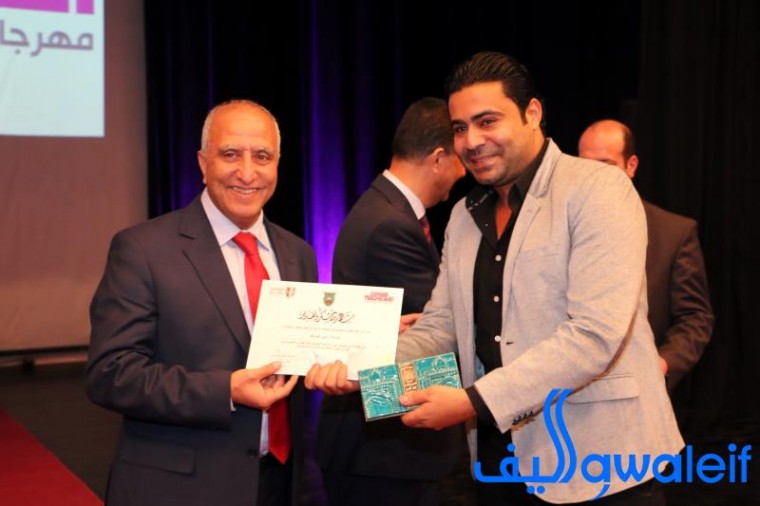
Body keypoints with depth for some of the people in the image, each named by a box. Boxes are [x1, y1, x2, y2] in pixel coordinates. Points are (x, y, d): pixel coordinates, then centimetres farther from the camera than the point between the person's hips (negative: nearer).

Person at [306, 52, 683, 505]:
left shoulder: (598, 189, -12)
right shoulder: (464, 216, 10)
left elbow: (596, 332, -22)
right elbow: (440, 326, 7)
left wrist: (475, 401, -24)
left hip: (600, 465, -6)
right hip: (501, 460, 6)